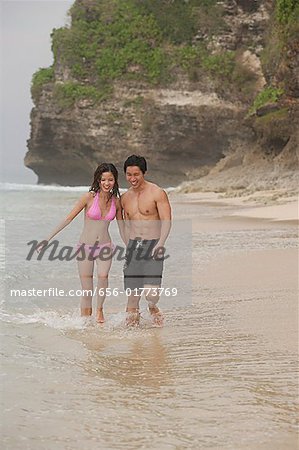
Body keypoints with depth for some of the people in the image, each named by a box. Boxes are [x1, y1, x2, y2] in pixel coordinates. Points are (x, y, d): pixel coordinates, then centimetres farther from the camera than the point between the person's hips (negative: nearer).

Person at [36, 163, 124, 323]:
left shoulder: (116, 201, 0)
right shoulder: (89, 197, -9)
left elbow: (121, 227, 13)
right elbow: (68, 218, -6)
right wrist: (48, 239, -8)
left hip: (105, 247, 2)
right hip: (85, 246, -1)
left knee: (103, 277, -26)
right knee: (86, 291, -1)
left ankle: (99, 310, -5)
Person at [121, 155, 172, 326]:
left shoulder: (157, 193, -6)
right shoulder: (125, 198, 12)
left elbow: (166, 221, -11)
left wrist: (160, 243, -24)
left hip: (153, 245, -5)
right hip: (133, 246, 5)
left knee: (151, 292, -14)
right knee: (132, 292, 0)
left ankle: (153, 306, 18)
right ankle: (131, 320, 16)